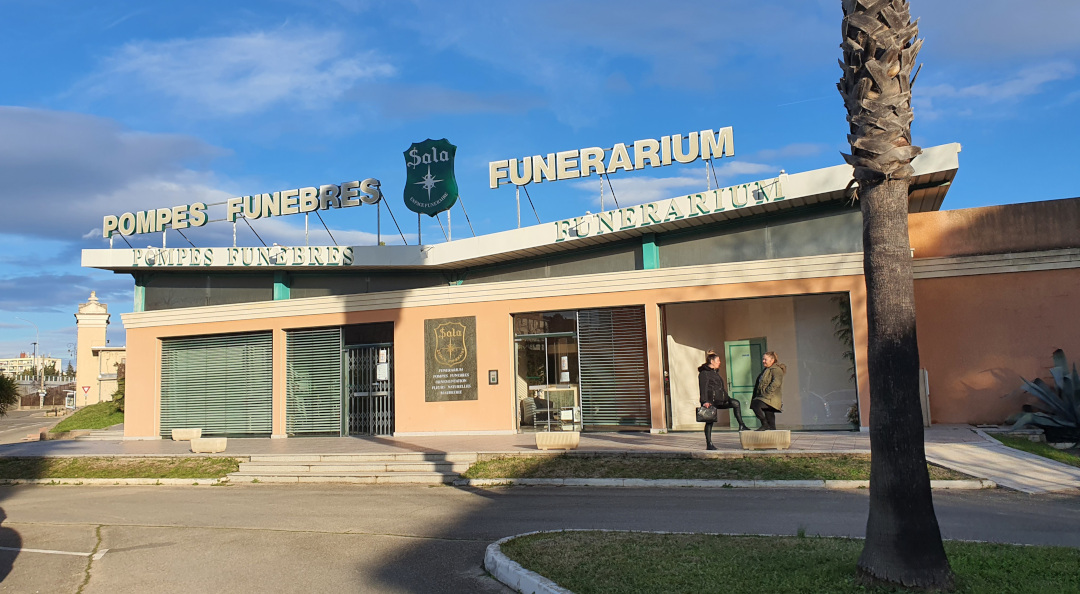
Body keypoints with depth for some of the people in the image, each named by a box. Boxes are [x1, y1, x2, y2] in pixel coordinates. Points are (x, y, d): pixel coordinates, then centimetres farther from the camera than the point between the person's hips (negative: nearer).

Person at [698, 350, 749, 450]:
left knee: (736, 403, -9)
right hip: (710, 401, -8)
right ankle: (709, 444, 2)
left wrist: (726, 398, 24)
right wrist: (705, 401, -24)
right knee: (709, 421, -4)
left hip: (719, 400, 8)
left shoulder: (716, 372, 22)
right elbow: (703, 388, -15)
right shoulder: (704, 373, -6)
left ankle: (741, 426, -8)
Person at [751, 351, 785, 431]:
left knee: (755, 404, -28)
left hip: (771, 398, -10)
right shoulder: (766, 370, 22)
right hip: (765, 398, 10)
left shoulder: (776, 370, -8)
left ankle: (765, 424, -23)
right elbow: (759, 384, 28)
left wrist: (767, 392, -24)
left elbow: (776, 383, -23)